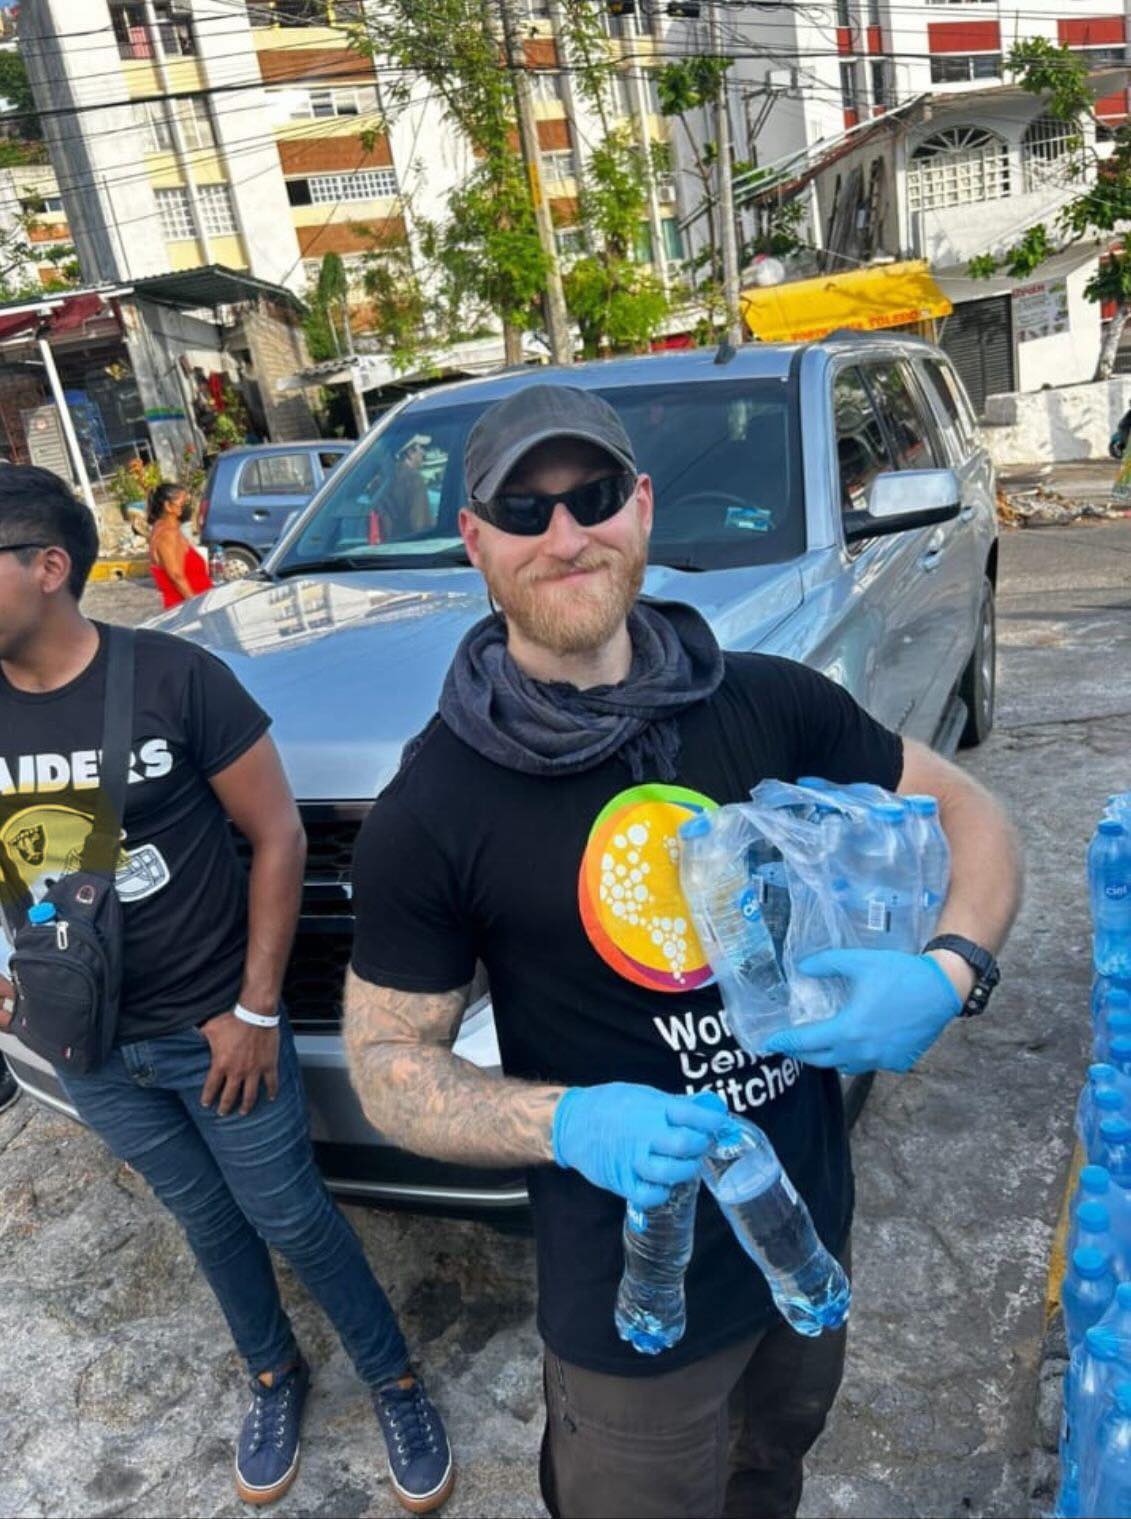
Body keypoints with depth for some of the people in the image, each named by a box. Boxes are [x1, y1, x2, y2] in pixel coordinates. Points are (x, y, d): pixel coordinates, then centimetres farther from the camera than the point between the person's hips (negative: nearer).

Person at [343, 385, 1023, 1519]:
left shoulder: (773, 703, -11)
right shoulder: (430, 809, -20)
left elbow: (968, 816, -1)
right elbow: (385, 1059, -12)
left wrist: (951, 971, -21)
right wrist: (567, 1123, -30)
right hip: (634, 1293, -4)